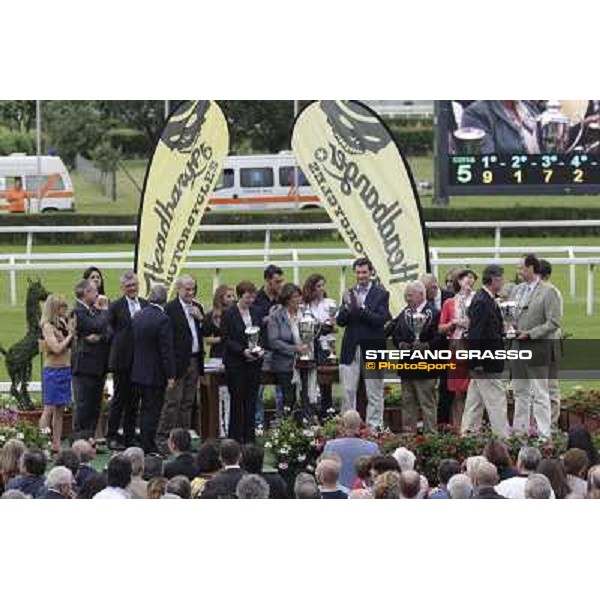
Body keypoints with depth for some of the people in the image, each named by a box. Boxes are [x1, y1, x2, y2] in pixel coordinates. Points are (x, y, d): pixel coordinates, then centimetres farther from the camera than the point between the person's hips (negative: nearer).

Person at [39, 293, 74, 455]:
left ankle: (56, 445, 10)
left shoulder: (62, 324, 10)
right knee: (49, 408, -7)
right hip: (53, 371, -7)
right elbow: (57, 348, -19)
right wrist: (70, 334, -11)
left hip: (65, 370, 8)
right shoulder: (47, 326, -11)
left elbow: (69, 346, 10)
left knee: (60, 410, 8)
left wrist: (71, 331, 0)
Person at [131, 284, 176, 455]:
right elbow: (166, 350, -18)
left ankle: (146, 445, 22)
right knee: (152, 411, -2)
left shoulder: (138, 316, 4)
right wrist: (170, 375, -12)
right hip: (155, 373, -7)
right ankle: (149, 449, 0)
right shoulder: (162, 319, -19)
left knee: (146, 409, 17)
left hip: (139, 371, 7)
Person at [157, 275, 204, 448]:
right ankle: (162, 437, -4)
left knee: (188, 403, 10)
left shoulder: (196, 307, 14)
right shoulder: (171, 308, -8)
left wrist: (201, 318, -5)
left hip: (194, 360, 7)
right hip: (179, 361, -7)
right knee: (172, 401, -7)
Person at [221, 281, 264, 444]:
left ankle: (249, 438, 8)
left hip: (254, 362, 4)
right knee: (237, 401, -3)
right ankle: (235, 439, 2)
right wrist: (243, 350, -19)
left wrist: (261, 349, -5)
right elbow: (227, 339, -7)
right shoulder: (229, 314, -5)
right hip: (236, 363, -4)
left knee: (251, 401, 4)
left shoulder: (256, 313, 10)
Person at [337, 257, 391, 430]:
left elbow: (381, 320, -11)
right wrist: (347, 307, -14)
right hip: (351, 350, 3)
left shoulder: (381, 294, 0)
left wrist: (362, 307, -21)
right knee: (347, 392, 3)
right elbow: (340, 321, 6)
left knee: (374, 394, 2)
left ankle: (374, 427, 5)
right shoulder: (349, 293, 12)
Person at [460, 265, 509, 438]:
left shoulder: (484, 299, 13)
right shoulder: (482, 302, -19)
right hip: (486, 365, -10)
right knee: (496, 401, -6)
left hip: (480, 365, 10)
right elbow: (475, 334, -22)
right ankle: (502, 437, -4)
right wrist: (478, 362, -22)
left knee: (475, 402, 14)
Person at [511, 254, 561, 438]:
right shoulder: (518, 290, 11)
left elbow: (553, 323, -14)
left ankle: (544, 434, -1)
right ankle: (520, 430, 22)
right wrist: (512, 328, 3)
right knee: (520, 392, 13)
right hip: (518, 347, 7)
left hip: (538, 349, -7)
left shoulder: (548, 292, -10)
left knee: (540, 394, -4)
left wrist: (530, 334, -17)